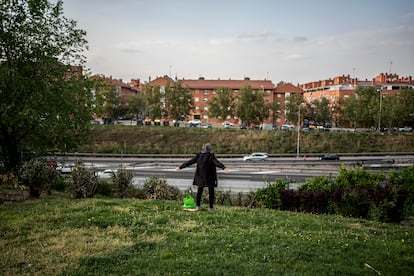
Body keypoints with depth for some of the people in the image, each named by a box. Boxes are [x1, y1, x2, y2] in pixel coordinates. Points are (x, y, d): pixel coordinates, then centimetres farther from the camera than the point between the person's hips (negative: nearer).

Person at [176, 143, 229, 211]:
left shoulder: (198, 156, 0)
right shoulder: (211, 156, -12)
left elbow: (189, 162, 4)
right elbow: (217, 163, -28)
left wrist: (180, 167, 12)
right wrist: (224, 168, -42)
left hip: (200, 177, 4)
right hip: (210, 177, -4)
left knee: (199, 191, 17)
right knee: (211, 192, 7)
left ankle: (198, 205, 23)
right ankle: (211, 207, 7)